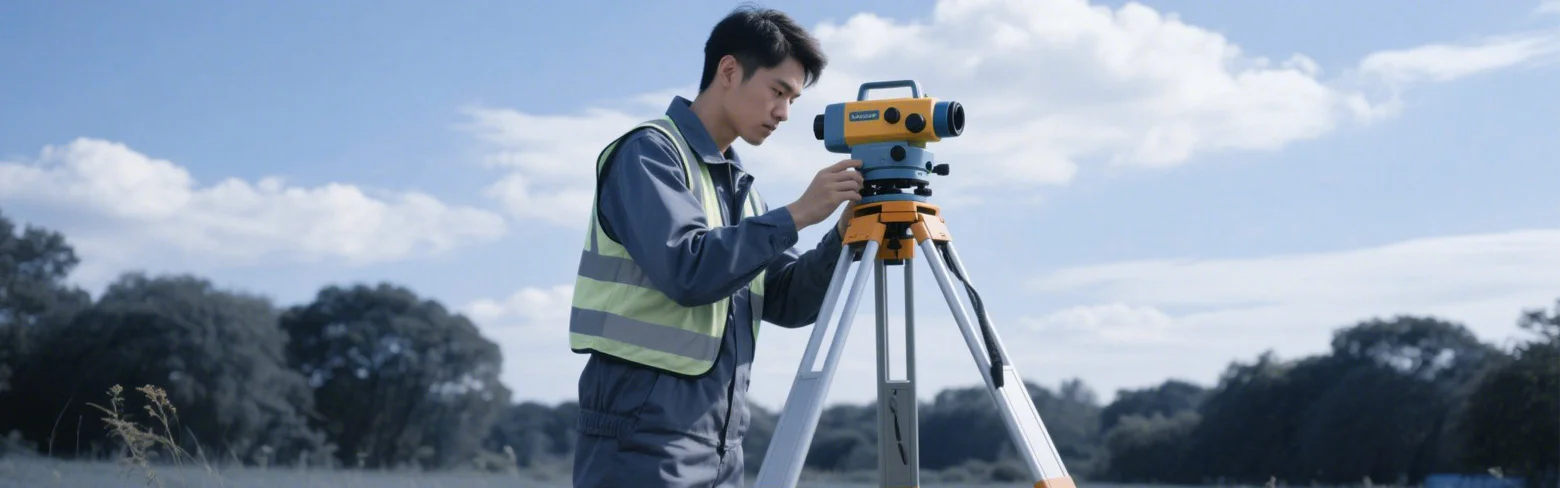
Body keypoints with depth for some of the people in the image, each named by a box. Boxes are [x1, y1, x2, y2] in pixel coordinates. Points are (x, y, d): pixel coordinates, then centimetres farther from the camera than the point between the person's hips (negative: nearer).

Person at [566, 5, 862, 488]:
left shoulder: (738, 182, 17)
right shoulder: (649, 152, -7)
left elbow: (788, 302, 14)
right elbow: (687, 271, -20)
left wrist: (845, 234, -1)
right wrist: (796, 215, -16)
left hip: (720, 438, 8)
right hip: (647, 430, -8)